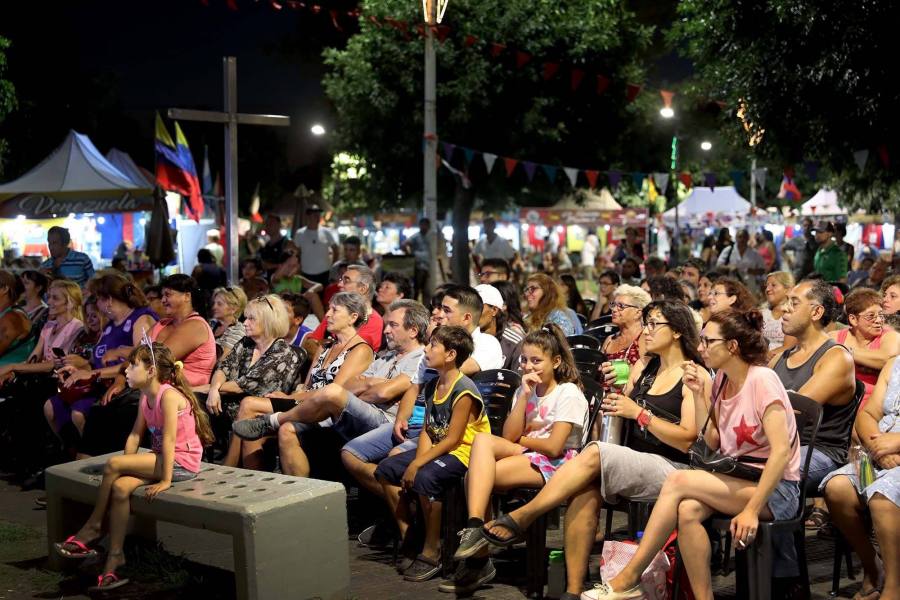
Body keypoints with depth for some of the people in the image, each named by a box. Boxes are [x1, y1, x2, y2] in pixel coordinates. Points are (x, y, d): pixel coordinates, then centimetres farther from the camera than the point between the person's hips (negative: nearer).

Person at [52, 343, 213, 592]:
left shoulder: (168, 395, -18)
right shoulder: (146, 397, 11)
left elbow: (169, 439, -23)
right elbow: (135, 434, 6)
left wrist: (165, 481, -25)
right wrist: (127, 467, -4)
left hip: (181, 463, -8)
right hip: (162, 459, 8)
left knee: (113, 463, -18)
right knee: (120, 487, -15)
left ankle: (93, 528, -1)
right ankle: (115, 558, -8)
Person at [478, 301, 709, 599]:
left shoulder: (696, 376, -3)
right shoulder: (642, 369, 18)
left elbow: (688, 440, -12)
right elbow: (617, 418, 20)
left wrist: (640, 413, -15)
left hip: (671, 470, -6)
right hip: (632, 466, 6)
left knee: (594, 453, -30)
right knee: (584, 492, -27)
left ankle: (519, 518, -23)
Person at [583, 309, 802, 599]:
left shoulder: (762, 380, -14)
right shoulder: (721, 380, 9)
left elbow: (781, 451, -22)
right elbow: (711, 443, 6)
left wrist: (751, 510, -26)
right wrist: (698, 394, -3)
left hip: (776, 488, -6)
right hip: (738, 482, 6)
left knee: (677, 480, -24)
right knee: (687, 511, -28)